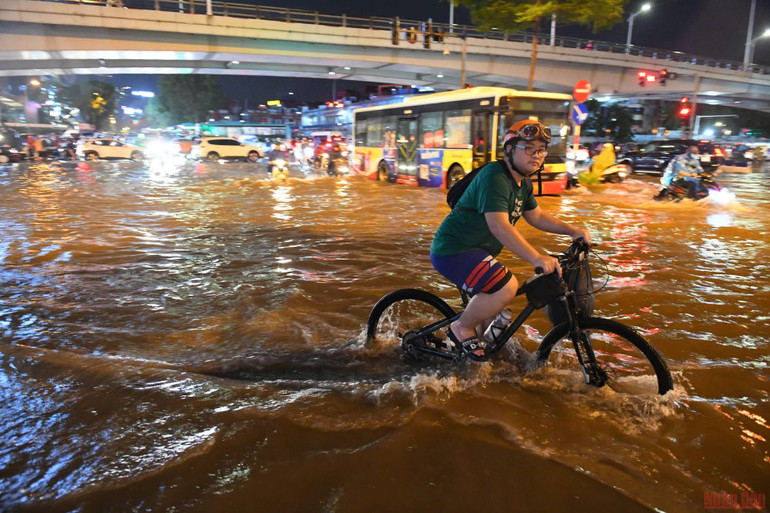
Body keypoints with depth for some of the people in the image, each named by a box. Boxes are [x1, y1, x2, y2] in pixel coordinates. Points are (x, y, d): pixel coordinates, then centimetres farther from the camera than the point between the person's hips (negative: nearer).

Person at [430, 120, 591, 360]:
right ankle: (462, 328, -6)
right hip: (453, 250, -10)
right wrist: (537, 258, -39)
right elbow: (499, 226, -32)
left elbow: (536, 216, 21)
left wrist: (572, 230, 7)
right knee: (506, 287, -26)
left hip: (475, 250, 10)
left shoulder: (523, 183, 11)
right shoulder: (495, 177, -22)